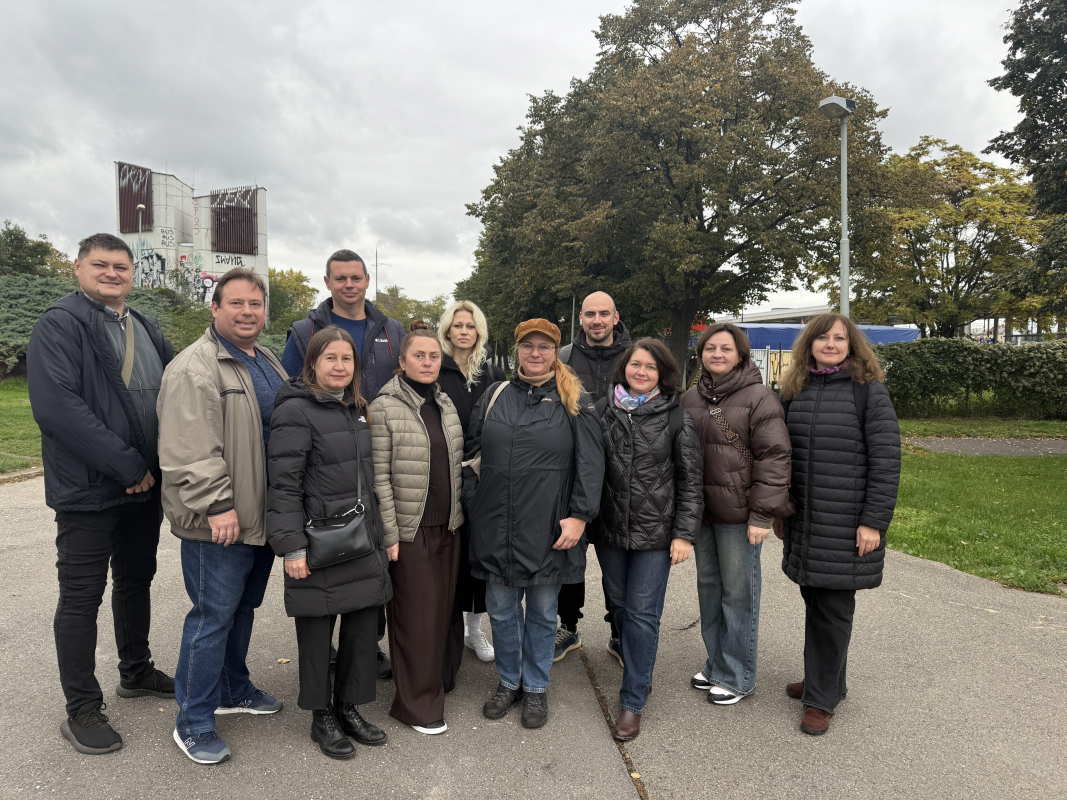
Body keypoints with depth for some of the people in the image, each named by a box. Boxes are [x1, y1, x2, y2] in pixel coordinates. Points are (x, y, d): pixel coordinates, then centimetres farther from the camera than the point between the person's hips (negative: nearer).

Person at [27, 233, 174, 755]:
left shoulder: (146, 329, 12)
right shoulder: (60, 324, -10)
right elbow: (55, 406, -21)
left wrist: (159, 464, 1)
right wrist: (125, 463, -21)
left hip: (146, 483, 7)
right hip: (88, 489, -7)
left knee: (137, 579, 19)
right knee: (82, 595, 4)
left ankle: (136, 672, 37)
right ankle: (82, 710, 17)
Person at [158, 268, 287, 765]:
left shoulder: (268, 364, 15)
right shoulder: (194, 368, -15)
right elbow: (191, 452, -21)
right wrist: (217, 506, -23)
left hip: (261, 516, 9)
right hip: (219, 523, -9)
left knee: (243, 607, 20)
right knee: (214, 614, -1)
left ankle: (234, 690, 38)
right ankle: (193, 723, 15)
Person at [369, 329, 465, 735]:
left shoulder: (447, 406, 11)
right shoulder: (384, 408, -11)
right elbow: (379, 478, -13)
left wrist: (458, 517, 15)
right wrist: (389, 535, -15)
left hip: (447, 528, 6)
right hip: (409, 532, -6)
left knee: (442, 611, 13)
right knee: (416, 617, 2)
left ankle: (435, 683, 31)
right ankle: (417, 704, 17)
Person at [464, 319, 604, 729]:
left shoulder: (575, 402, -2)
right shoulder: (495, 396, 7)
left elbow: (590, 464, -6)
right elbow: (472, 452, 10)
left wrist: (579, 516, -13)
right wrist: (473, 504, 4)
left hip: (548, 528, -2)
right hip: (496, 527, 3)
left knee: (542, 613, 12)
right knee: (501, 610, 14)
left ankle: (536, 688, 32)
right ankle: (509, 682, 35)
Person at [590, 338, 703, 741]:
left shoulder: (676, 417, -3)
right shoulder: (603, 411, 4)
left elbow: (691, 480, -2)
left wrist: (684, 533, -7)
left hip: (655, 532, -3)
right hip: (609, 528, 3)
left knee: (642, 614, 0)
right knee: (619, 606, 14)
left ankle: (633, 701, 13)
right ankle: (638, 674, 35)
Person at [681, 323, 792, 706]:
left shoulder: (759, 398, -8)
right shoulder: (691, 398, 11)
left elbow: (773, 458, -12)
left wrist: (763, 514, -16)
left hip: (738, 514, -6)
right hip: (701, 512, 6)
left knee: (738, 592, 3)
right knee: (708, 586, 16)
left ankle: (737, 677, 18)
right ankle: (716, 664, 32)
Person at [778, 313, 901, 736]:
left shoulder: (870, 392, -6)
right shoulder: (796, 391, 9)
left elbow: (886, 460, -9)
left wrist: (874, 521, -13)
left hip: (846, 523, -5)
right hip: (804, 521, 5)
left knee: (833, 608, 2)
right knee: (814, 600, 13)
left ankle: (822, 698, 15)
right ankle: (822, 679, 31)